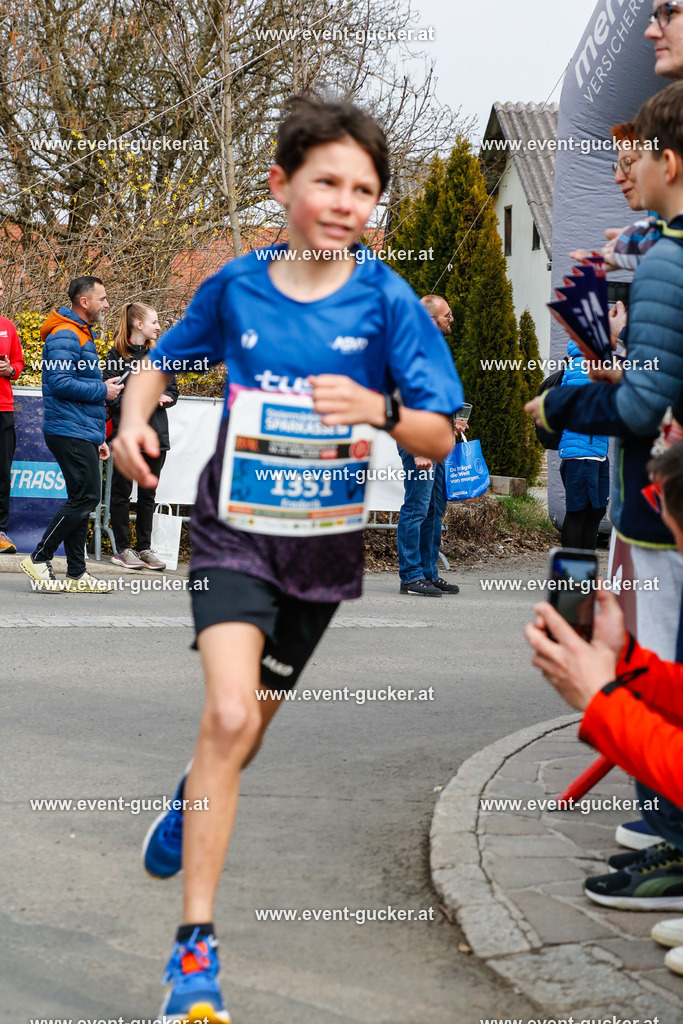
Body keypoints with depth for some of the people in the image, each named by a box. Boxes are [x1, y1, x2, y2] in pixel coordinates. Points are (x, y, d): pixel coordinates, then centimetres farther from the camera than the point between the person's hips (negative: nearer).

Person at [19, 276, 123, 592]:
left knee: (82, 500, 9)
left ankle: (77, 574, 12)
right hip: (71, 433, -10)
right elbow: (60, 383, -22)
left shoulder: (82, 335, 21)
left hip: (83, 435, 10)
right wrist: (102, 390, -13)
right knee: (85, 497, -13)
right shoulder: (64, 336, -12)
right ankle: (39, 559, -7)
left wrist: (98, 438, 23)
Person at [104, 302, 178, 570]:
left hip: (155, 435, 5)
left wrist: (161, 397, -9)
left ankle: (145, 548, 16)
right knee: (122, 491, 2)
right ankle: (122, 548, 9)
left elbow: (172, 391, 13)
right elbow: (112, 395, -10)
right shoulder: (117, 355, -4)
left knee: (148, 494, 9)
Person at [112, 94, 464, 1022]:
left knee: (246, 726, 18)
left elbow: (441, 438, -9)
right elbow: (162, 362, 12)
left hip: (324, 540, 2)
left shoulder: (386, 300, -9)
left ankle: (189, 806, 55)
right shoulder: (236, 285, -5)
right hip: (234, 527, -1)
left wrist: (380, 410, -29)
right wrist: (135, 416, -9)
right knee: (229, 715, -21)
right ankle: (196, 948, -17)